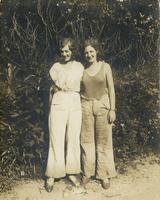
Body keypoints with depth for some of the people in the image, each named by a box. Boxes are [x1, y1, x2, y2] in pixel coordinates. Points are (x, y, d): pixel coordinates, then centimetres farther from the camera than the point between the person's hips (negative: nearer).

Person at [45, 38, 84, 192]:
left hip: (74, 107, 1)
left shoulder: (79, 67, 8)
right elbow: (52, 88, 7)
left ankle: (71, 172, 20)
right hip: (58, 106, 0)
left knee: (73, 140, 6)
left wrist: (59, 87, -3)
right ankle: (52, 175, 10)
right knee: (56, 141, 0)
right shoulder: (56, 66, 8)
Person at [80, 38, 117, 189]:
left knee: (103, 141, 3)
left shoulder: (105, 67, 1)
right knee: (87, 140, 6)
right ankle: (87, 172, 19)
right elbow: (79, 90, 11)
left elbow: (111, 89, 1)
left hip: (102, 105, -1)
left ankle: (104, 175, 13)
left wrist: (112, 109, -5)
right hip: (85, 106, 2)